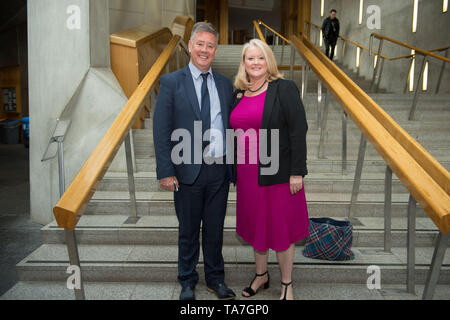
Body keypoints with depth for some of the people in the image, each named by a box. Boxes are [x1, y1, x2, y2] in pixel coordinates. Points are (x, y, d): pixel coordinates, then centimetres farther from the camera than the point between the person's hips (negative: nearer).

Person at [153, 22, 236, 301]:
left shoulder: (225, 84, 8)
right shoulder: (172, 82, -3)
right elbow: (161, 131, -6)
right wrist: (166, 172, -12)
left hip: (219, 171, 3)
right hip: (188, 172, -3)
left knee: (215, 229, 16)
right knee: (188, 231, 12)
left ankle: (216, 278, 35)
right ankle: (188, 282, 32)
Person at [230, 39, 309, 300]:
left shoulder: (285, 89, -8)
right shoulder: (239, 94, 9)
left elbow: (299, 130, -12)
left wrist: (297, 172, -16)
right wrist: (235, 171, 12)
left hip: (277, 172, -5)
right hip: (248, 174, 6)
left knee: (280, 228, 6)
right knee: (256, 225, 17)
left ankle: (287, 284, 26)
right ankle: (261, 275, 38)